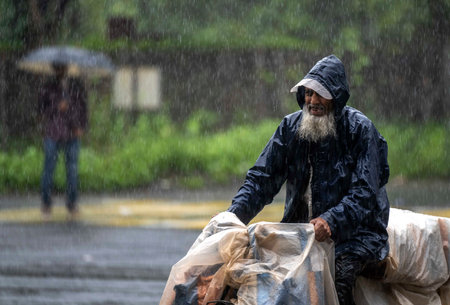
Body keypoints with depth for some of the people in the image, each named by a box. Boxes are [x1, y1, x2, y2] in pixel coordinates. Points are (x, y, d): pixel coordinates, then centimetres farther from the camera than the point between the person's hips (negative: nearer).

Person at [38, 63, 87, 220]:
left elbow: (83, 107, 10)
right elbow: (41, 110, -2)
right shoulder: (47, 88, 3)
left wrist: (82, 126, -4)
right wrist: (57, 108, -20)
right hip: (52, 135, -2)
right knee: (49, 168, -1)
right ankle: (46, 204, 9)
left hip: (72, 135, 2)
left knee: (72, 169, 3)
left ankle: (72, 204, 13)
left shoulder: (77, 87, 8)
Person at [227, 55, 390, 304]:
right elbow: (262, 177, 4)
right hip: (301, 230, 4)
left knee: (339, 272, -33)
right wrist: (235, 214, -15)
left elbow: (364, 193, -17)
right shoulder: (291, 127, 5)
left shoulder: (360, 130, -8)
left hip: (354, 230, -4)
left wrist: (331, 221, -35)